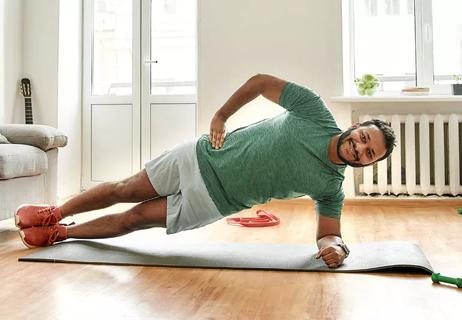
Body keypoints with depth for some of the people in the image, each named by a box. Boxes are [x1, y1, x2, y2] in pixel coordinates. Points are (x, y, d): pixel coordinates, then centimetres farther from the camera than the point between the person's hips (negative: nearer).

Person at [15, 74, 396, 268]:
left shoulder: (331, 187, -9)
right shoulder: (317, 113, -14)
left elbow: (329, 232, -2)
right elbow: (262, 81, -7)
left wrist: (334, 246, -26)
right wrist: (221, 116, -6)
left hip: (212, 200, 0)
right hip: (203, 157, 0)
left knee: (132, 219, 5)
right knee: (123, 191, 11)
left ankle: (60, 233, 31)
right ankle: (54, 213, 37)